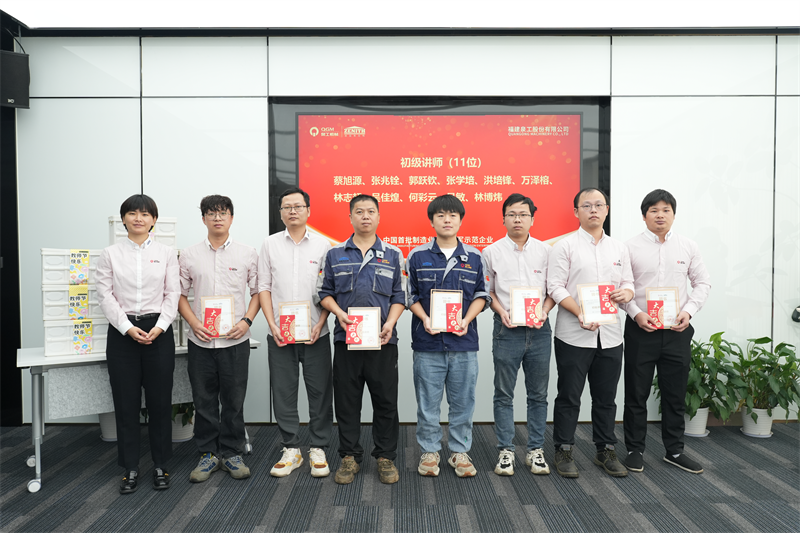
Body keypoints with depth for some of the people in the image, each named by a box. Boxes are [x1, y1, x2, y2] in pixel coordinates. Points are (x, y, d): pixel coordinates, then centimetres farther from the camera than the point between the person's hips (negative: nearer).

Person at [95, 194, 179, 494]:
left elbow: (173, 294, 1)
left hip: (158, 331, 0)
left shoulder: (166, 254, 5)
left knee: (160, 400, 4)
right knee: (126, 401, 4)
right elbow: (105, 295, -1)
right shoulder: (110, 254, 5)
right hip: (122, 332, 0)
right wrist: (128, 328, -11)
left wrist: (159, 327, -11)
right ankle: (130, 468, 17)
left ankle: (160, 466, 18)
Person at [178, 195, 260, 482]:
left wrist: (246, 321, -9)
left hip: (235, 340, -1)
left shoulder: (248, 254, 2)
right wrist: (194, 324, -6)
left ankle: (231, 453, 21)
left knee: (234, 400, 6)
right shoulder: (189, 255, 5)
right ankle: (208, 453, 24)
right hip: (200, 341, 1)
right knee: (204, 400, 9)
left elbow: (258, 291, 5)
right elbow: (180, 294, 8)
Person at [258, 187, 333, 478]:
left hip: (315, 334, -1)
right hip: (280, 334, 1)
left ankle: (318, 449, 18)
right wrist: (272, 325, -5)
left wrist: (320, 324, -9)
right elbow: (264, 287, 5)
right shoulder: (270, 244, 7)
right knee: (283, 392, 7)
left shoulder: (323, 245, 3)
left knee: (320, 391, 3)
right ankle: (290, 449, 21)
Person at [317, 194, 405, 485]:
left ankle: (386, 456, 20)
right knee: (346, 400, 7)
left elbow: (399, 295, 7)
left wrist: (390, 323, -9)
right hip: (346, 338, 0)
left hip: (382, 339, 0)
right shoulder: (335, 254, 8)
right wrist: (340, 314, -9)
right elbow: (325, 292, 8)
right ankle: (349, 456, 21)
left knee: (386, 400, 5)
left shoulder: (393, 254, 8)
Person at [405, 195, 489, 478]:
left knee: (463, 401, 8)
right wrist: (425, 319, -9)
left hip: (464, 340, 1)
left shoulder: (474, 257, 6)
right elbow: (411, 294, 7)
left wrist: (466, 320, -7)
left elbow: (481, 294, 9)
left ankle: (460, 452, 24)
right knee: (427, 401, 6)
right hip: (427, 341, -1)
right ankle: (429, 451, 22)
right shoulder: (417, 256, 3)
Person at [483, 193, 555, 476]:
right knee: (504, 394, 4)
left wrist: (543, 312, -8)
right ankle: (506, 450, 15)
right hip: (507, 329, -1)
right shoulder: (492, 252, 2)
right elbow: (486, 291, 6)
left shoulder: (545, 251, 6)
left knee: (538, 394, 9)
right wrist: (502, 312, -9)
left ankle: (535, 450, 21)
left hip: (539, 329, 2)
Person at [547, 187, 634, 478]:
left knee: (606, 397, 14)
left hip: (610, 335, 5)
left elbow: (629, 283, 16)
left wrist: (626, 293, -8)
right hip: (574, 335, -4)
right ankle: (564, 451, 17)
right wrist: (580, 313, -20)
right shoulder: (564, 246, -2)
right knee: (569, 396, 4)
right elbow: (555, 287, -9)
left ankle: (605, 451, 28)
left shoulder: (619, 248, 13)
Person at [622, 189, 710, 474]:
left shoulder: (688, 246, 6)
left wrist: (689, 311, -6)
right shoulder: (631, 247, -2)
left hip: (677, 330, 3)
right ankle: (634, 450, 19)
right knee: (636, 394, 5)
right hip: (641, 329, -2)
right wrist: (636, 314, -14)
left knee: (675, 394, 12)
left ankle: (674, 451, 26)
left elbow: (702, 282, 9)